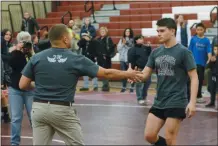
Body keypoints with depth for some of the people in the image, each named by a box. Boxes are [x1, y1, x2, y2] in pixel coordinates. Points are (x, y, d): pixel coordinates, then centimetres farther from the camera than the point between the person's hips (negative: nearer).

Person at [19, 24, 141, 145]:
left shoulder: (37, 58, 0)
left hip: (39, 108, 3)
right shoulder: (76, 59, -5)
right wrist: (128, 74, 16)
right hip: (63, 110, -3)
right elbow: (106, 73, 1)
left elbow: (23, 85, 2)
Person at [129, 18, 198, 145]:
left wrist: (192, 102, -20)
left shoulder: (183, 52, -8)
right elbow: (145, 75, 9)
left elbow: (194, 78, -10)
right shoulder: (156, 52, 8)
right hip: (159, 102, 6)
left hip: (176, 103, -6)